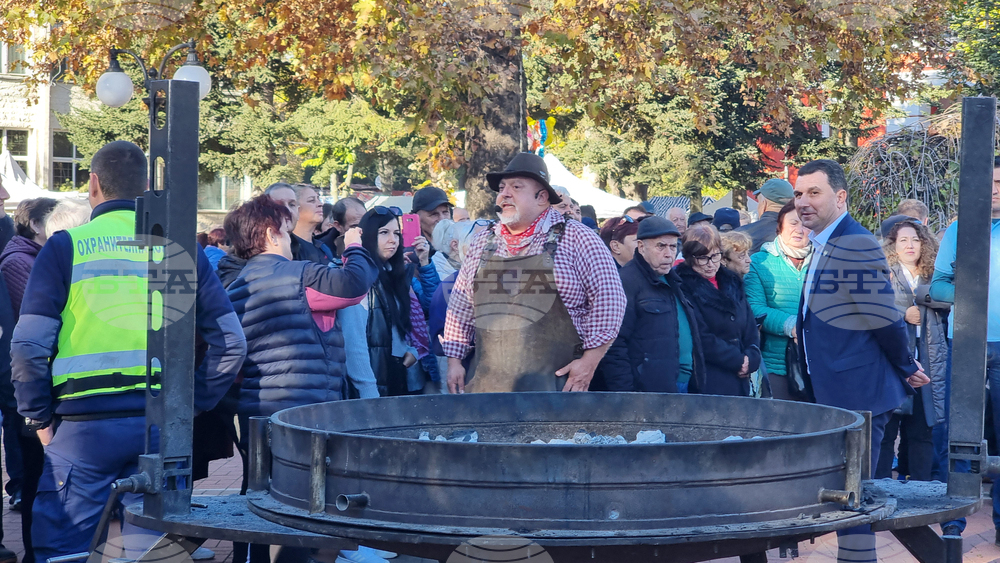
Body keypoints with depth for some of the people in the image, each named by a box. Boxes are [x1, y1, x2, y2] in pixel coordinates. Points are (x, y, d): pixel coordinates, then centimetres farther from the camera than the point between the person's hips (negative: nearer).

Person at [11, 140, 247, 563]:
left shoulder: (66, 247, -1)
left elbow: (29, 346, -8)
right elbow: (230, 342, 5)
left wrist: (39, 418, 3)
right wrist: (193, 404, 12)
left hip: (83, 426, -3)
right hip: (162, 428, 3)